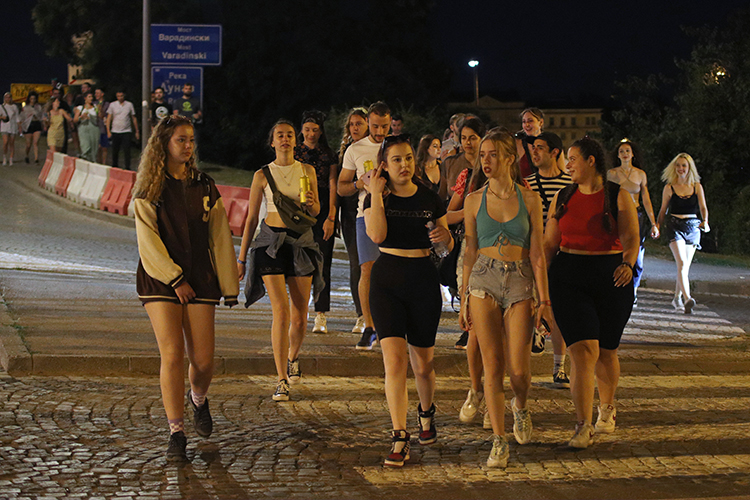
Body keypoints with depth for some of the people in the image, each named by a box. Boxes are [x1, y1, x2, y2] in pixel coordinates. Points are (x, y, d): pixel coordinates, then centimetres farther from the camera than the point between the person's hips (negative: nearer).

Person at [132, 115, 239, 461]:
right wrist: (174, 279, -12)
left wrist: (229, 285, 7)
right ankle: (176, 433, -4)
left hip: (200, 277, 2)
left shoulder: (204, 187, 10)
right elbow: (148, 242, -5)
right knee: (172, 354, -12)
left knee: (203, 360, -3)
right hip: (159, 278, -2)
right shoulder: (148, 192, 2)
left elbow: (220, 238, 9)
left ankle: (198, 399, 32)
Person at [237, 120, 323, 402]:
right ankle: (282, 381, -8)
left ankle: (292, 358, 36)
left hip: (301, 241, 2)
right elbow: (251, 218, 4)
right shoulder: (262, 175, 1)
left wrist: (311, 203, -11)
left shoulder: (307, 171, 7)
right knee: (281, 311, -13)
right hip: (271, 242, -2)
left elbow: (316, 212, 14)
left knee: (299, 317, 3)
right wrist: (241, 258, 3)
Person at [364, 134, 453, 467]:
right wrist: (376, 194, -16)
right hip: (387, 279, -1)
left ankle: (426, 412, 40)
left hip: (423, 279, 2)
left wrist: (443, 235, -13)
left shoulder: (429, 199, 5)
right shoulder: (376, 198, 1)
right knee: (394, 358, -14)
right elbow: (377, 234, -18)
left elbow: (449, 245, 9)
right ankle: (399, 439, -12)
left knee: (422, 363, 9)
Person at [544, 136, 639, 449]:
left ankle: (606, 408, 37)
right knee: (583, 350, -12)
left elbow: (631, 238, -8)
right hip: (569, 279, 1)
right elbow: (549, 244, 11)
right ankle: (583, 427, -12)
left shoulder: (618, 197, 0)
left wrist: (627, 264, -28)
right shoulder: (563, 198, 10)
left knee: (605, 352, 9)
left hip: (611, 280, -1)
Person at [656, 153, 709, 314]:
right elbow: (663, 210, 11)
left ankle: (677, 297, 26)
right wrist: (657, 226, 2)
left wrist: (705, 222, -15)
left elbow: (703, 207, 3)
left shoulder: (697, 187, 7)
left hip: (693, 227, 3)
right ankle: (687, 299, -31)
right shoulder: (669, 187, 3)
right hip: (675, 226, -3)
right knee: (682, 263, -19)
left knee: (685, 266, 9)